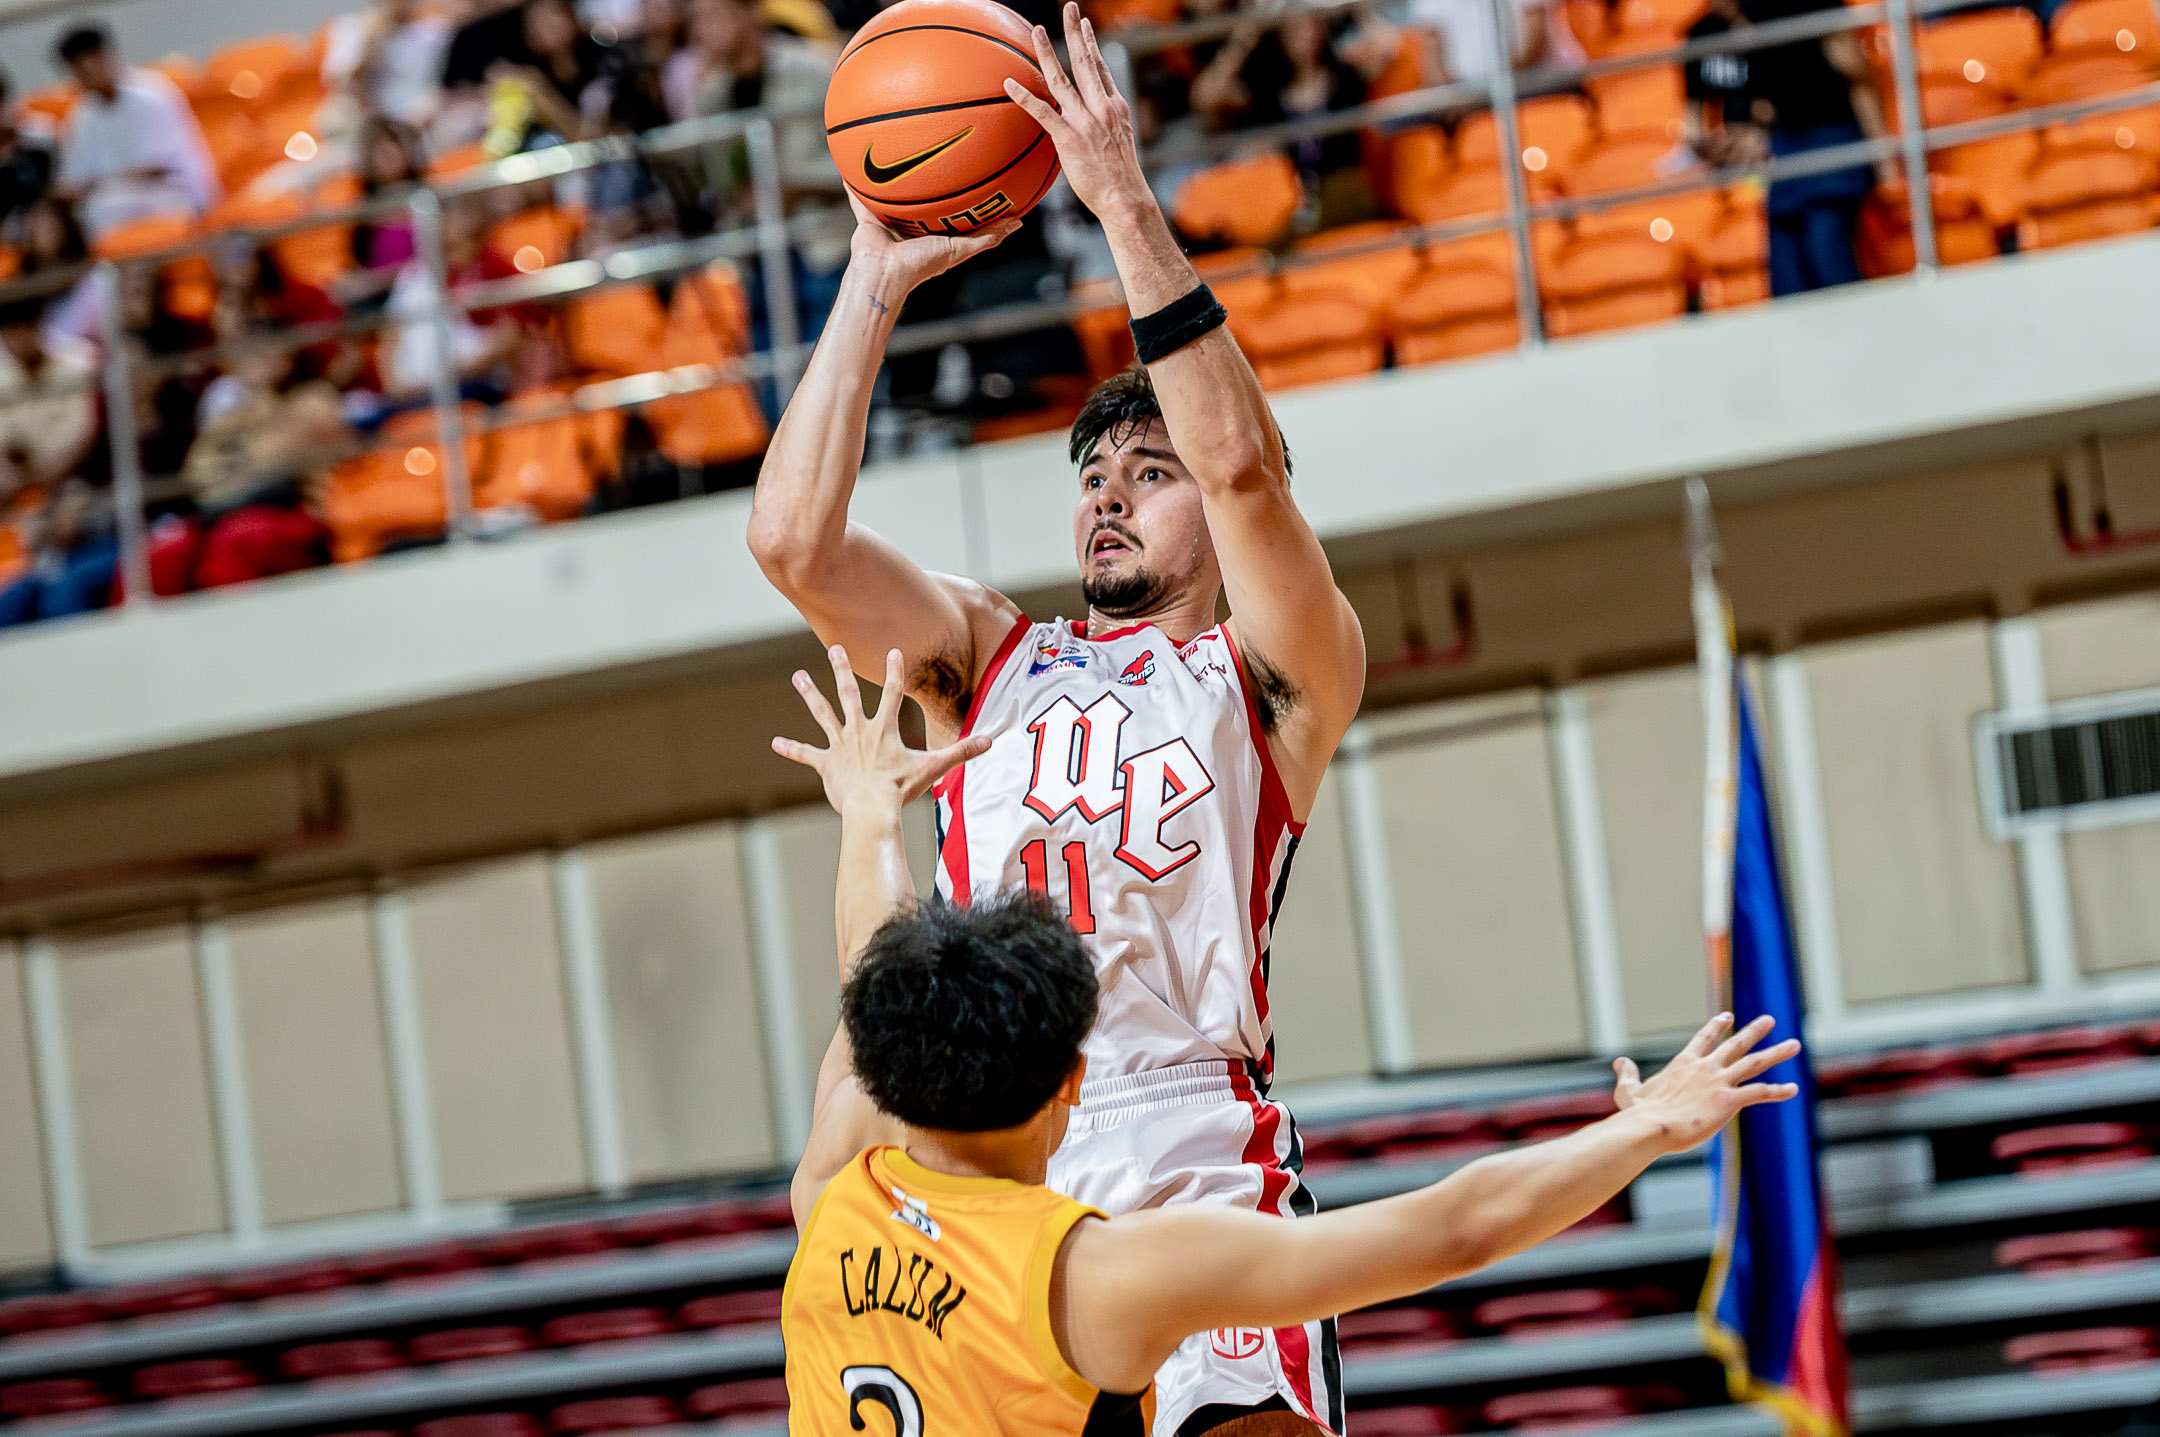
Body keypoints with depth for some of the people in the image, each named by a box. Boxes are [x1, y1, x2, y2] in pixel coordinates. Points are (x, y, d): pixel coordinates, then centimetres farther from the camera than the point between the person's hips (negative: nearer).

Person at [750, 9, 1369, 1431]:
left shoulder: (1272, 673, 11)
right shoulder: (988, 654, 22)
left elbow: (1243, 464, -8)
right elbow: (793, 537, 6)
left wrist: (1131, 209, -9)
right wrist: (876, 281, 5)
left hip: (1202, 1168, -3)